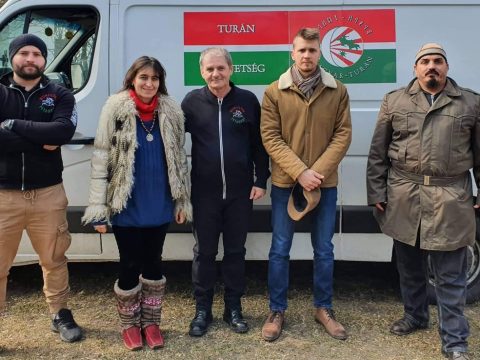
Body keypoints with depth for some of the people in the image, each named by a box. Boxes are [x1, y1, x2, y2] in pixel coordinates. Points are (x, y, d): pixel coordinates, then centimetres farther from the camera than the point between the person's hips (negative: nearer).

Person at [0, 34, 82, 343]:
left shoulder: (60, 95, 3)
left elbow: (63, 132, -17)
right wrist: (40, 141, -17)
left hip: (48, 193, 1)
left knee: (54, 259, 15)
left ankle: (61, 315, 33)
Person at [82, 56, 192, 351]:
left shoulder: (171, 111, 2)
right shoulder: (116, 109, -6)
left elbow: (179, 158, 9)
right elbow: (101, 158, -7)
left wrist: (182, 200, 8)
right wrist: (99, 207, -10)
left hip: (159, 206, 3)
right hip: (126, 207, -2)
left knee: (153, 262, 13)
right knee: (130, 264, 7)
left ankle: (151, 322, 31)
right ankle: (130, 324, 29)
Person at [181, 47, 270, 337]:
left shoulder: (248, 100, 0)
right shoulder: (192, 101, 0)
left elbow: (259, 143, 4)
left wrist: (261, 181, 0)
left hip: (240, 191, 0)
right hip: (204, 191, 0)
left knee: (236, 250, 11)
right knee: (204, 252, 9)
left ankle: (234, 308, 26)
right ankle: (203, 310, 24)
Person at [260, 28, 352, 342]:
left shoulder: (338, 91, 2)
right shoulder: (274, 92, -2)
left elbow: (343, 135, -2)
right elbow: (270, 138, -7)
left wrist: (318, 171, -13)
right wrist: (300, 172, -16)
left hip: (325, 183, 1)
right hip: (285, 182, -1)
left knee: (324, 250, 11)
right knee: (280, 250, 7)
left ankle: (324, 309, 29)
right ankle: (277, 311, 22)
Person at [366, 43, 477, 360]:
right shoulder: (394, 101, 6)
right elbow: (378, 153, 5)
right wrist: (377, 193, 1)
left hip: (451, 199, -1)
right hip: (404, 196, 2)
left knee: (451, 275, 4)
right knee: (409, 265, 17)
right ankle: (414, 316, 38)